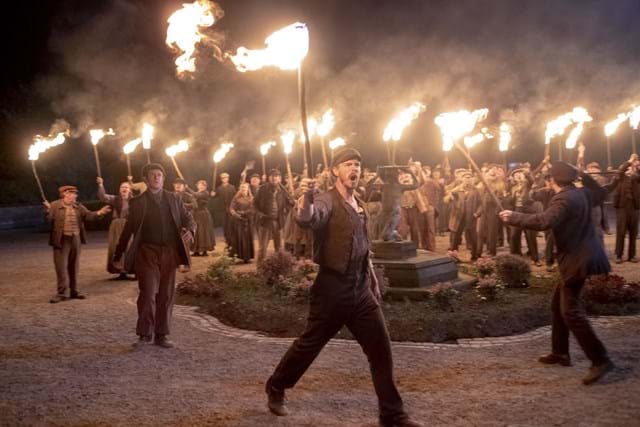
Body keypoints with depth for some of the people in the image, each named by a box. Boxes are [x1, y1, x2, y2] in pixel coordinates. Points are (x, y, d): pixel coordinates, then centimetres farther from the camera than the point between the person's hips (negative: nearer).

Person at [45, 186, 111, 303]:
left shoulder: (78, 206, 8)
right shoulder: (55, 205, -8)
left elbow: (88, 215, 4)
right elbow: (49, 218, -18)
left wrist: (99, 213, -12)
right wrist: (48, 210, -38)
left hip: (75, 239, 5)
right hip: (62, 240, -5)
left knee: (74, 266, 12)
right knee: (61, 266, -2)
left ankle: (74, 291, 21)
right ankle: (61, 293, 5)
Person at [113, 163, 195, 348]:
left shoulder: (174, 199, 11)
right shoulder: (138, 202, 4)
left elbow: (188, 218, 10)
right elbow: (128, 229, 7)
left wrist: (190, 230, -13)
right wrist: (118, 254, 5)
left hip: (169, 253, 3)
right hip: (147, 252, -2)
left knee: (166, 295, 5)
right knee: (148, 293, -10)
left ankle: (161, 335, 14)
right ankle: (144, 334, 3)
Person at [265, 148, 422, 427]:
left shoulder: (359, 205, 13)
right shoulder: (328, 201, -11)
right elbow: (307, 220, -35)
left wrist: (373, 281, 18)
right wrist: (308, 198, -54)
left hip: (361, 288, 7)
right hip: (332, 288, -6)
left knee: (381, 348, 3)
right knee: (309, 344, 7)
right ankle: (275, 389, 31)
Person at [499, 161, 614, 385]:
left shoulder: (562, 199, -20)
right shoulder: (582, 193, 9)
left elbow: (544, 221, -36)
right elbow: (599, 193, 31)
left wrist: (514, 217, -29)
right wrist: (584, 175, 23)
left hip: (577, 259, -10)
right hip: (580, 256, 10)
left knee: (570, 310, -10)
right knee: (558, 303, 18)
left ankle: (600, 359, -10)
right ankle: (560, 352, 25)